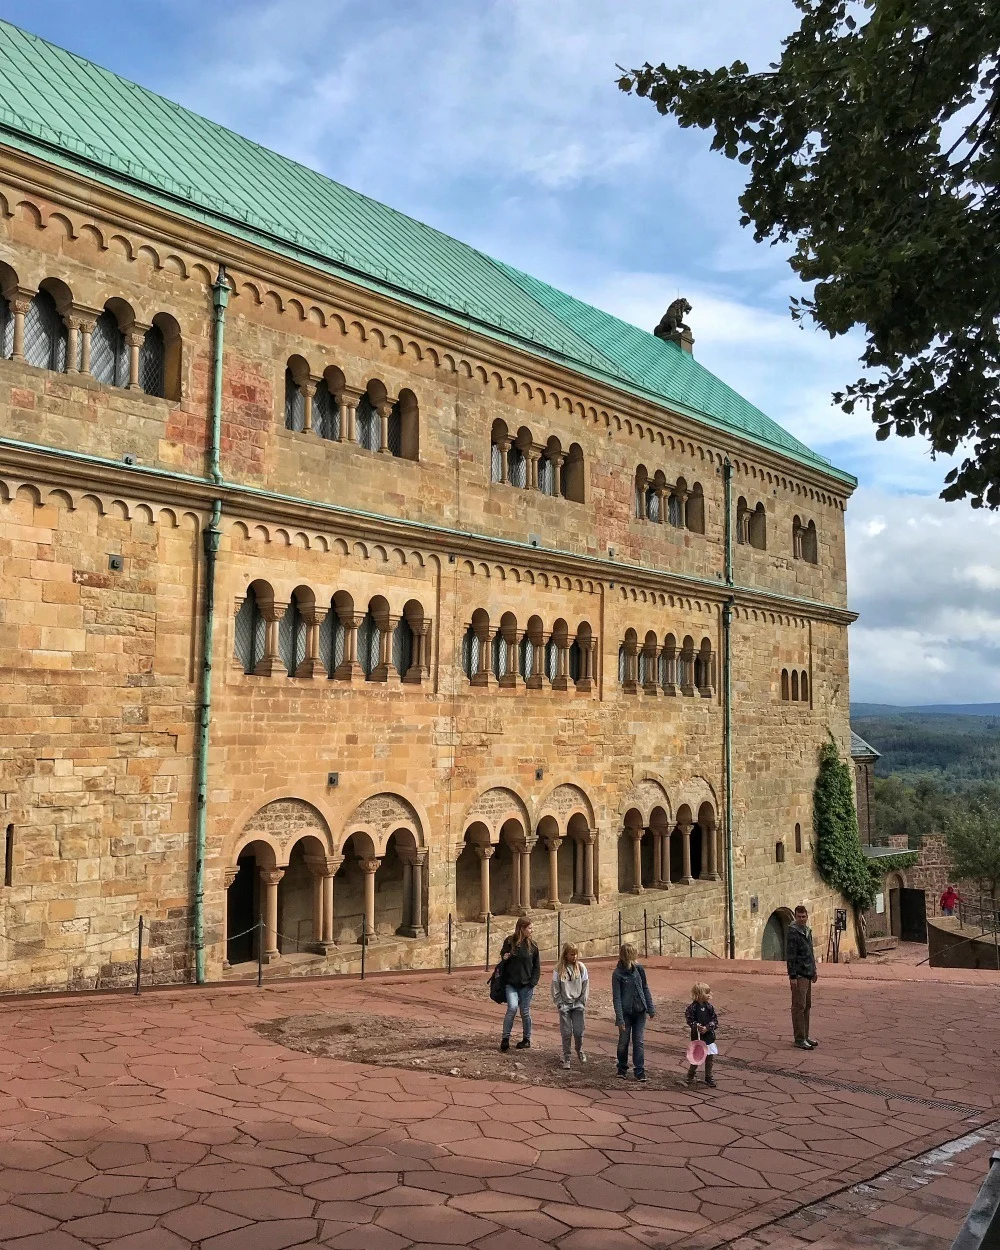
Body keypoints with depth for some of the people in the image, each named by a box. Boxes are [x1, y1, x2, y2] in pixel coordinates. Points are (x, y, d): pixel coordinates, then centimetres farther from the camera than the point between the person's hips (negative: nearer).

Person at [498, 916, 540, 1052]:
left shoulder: (532, 944, 1)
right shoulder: (509, 942, -2)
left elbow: (536, 966, 6)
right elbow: (502, 956, 11)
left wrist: (533, 982, -4)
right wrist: (504, 958, -13)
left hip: (526, 985, 1)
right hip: (511, 983, -1)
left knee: (525, 1012, 7)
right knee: (512, 1008, -18)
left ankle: (526, 1039, 24)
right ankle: (505, 1038, -4)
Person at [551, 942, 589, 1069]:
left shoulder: (581, 967, -3)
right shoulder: (559, 969, -8)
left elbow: (585, 986, 1)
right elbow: (555, 988, -3)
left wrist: (582, 1002, -2)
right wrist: (560, 1004, -5)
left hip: (578, 1005, 1)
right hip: (564, 1005, -1)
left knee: (578, 1031, 1)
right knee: (566, 1033, 1)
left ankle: (580, 1051, 29)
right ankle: (566, 1058, 15)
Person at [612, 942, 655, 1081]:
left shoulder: (639, 969, -1)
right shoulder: (617, 973, -12)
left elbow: (645, 989, 9)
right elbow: (616, 997, -11)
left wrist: (651, 1009, 7)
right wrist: (620, 1018, -15)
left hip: (640, 1012, 3)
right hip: (626, 1013, -3)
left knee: (638, 1042, 4)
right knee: (623, 1042, 9)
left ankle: (640, 1071, 9)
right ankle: (622, 1069, 26)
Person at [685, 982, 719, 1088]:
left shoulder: (709, 1006, 1)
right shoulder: (691, 1007, -13)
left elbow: (715, 1020, -2)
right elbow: (690, 1020, -14)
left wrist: (707, 1028, -16)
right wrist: (697, 1026, -30)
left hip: (709, 1036, 4)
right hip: (697, 1036, -4)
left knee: (710, 1058, 8)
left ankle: (708, 1077, 27)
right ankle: (690, 1075, 26)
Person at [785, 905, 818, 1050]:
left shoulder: (807, 931, 14)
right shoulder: (792, 932, -12)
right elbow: (790, 956, -15)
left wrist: (813, 971, 21)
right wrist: (792, 976, -18)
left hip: (808, 974, 9)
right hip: (799, 975, -9)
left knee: (807, 1006, 12)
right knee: (799, 1006, -5)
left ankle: (805, 1036, 20)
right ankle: (799, 1039, -1)